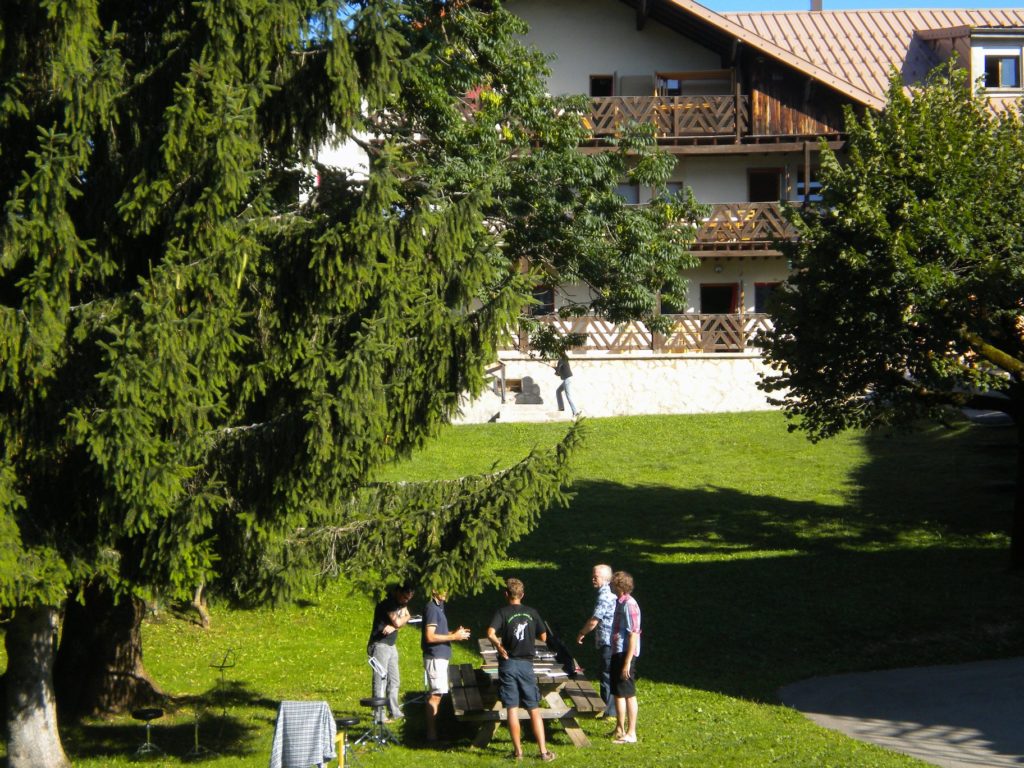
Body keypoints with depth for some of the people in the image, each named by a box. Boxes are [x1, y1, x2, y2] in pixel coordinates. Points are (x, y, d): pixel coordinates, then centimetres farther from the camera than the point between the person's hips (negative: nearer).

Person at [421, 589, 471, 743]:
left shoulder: (438, 607, 16)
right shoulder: (432, 609, -15)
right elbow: (430, 637, -20)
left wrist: (455, 633, 7)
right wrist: (454, 637, -16)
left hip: (440, 657, 10)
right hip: (435, 657, -10)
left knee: (435, 694, 12)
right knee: (436, 695, -8)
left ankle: (432, 731, 17)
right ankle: (431, 734, -6)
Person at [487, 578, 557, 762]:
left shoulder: (502, 612, -5)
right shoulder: (532, 613, 4)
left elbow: (491, 633, -22)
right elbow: (543, 637, 12)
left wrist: (499, 646, -13)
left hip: (508, 663, -2)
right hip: (527, 664, 2)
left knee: (512, 709, 3)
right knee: (534, 710, 6)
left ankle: (518, 751, 5)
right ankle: (543, 751, 4)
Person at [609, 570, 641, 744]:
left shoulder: (629, 605, -18)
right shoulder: (620, 602, 12)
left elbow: (634, 635, -21)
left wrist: (627, 662, -23)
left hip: (626, 654, -10)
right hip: (617, 652, 10)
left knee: (628, 694, -3)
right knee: (617, 692, 17)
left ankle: (631, 733, 3)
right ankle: (620, 729, 28)